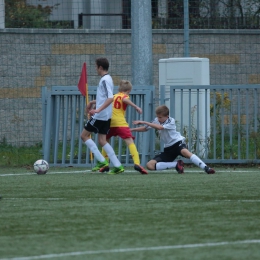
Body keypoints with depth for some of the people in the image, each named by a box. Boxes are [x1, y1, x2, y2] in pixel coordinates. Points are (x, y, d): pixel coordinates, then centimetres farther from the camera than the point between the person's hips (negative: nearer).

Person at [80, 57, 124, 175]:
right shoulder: (107, 79, 14)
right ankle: (117, 166, 3)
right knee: (102, 140, 10)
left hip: (100, 116, -9)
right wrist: (93, 102, 31)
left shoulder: (105, 80, -16)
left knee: (84, 135, 1)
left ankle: (101, 161, -4)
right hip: (106, 116, 9)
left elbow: (110, 98, -28)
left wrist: (98, 110, -34)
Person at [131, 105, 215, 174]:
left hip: (177, 142, -7)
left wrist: (144, 122, -33)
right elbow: (145, 128, 14)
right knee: (150, 165, -8)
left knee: (184, 151, -43)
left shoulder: (171, 121, -16)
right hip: (168, 148, 7)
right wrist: (131, 130, 4)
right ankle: (177, 165, -6)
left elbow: (160, 127, -33)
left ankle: (206, 168, -46)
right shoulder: (157, 120, 3)